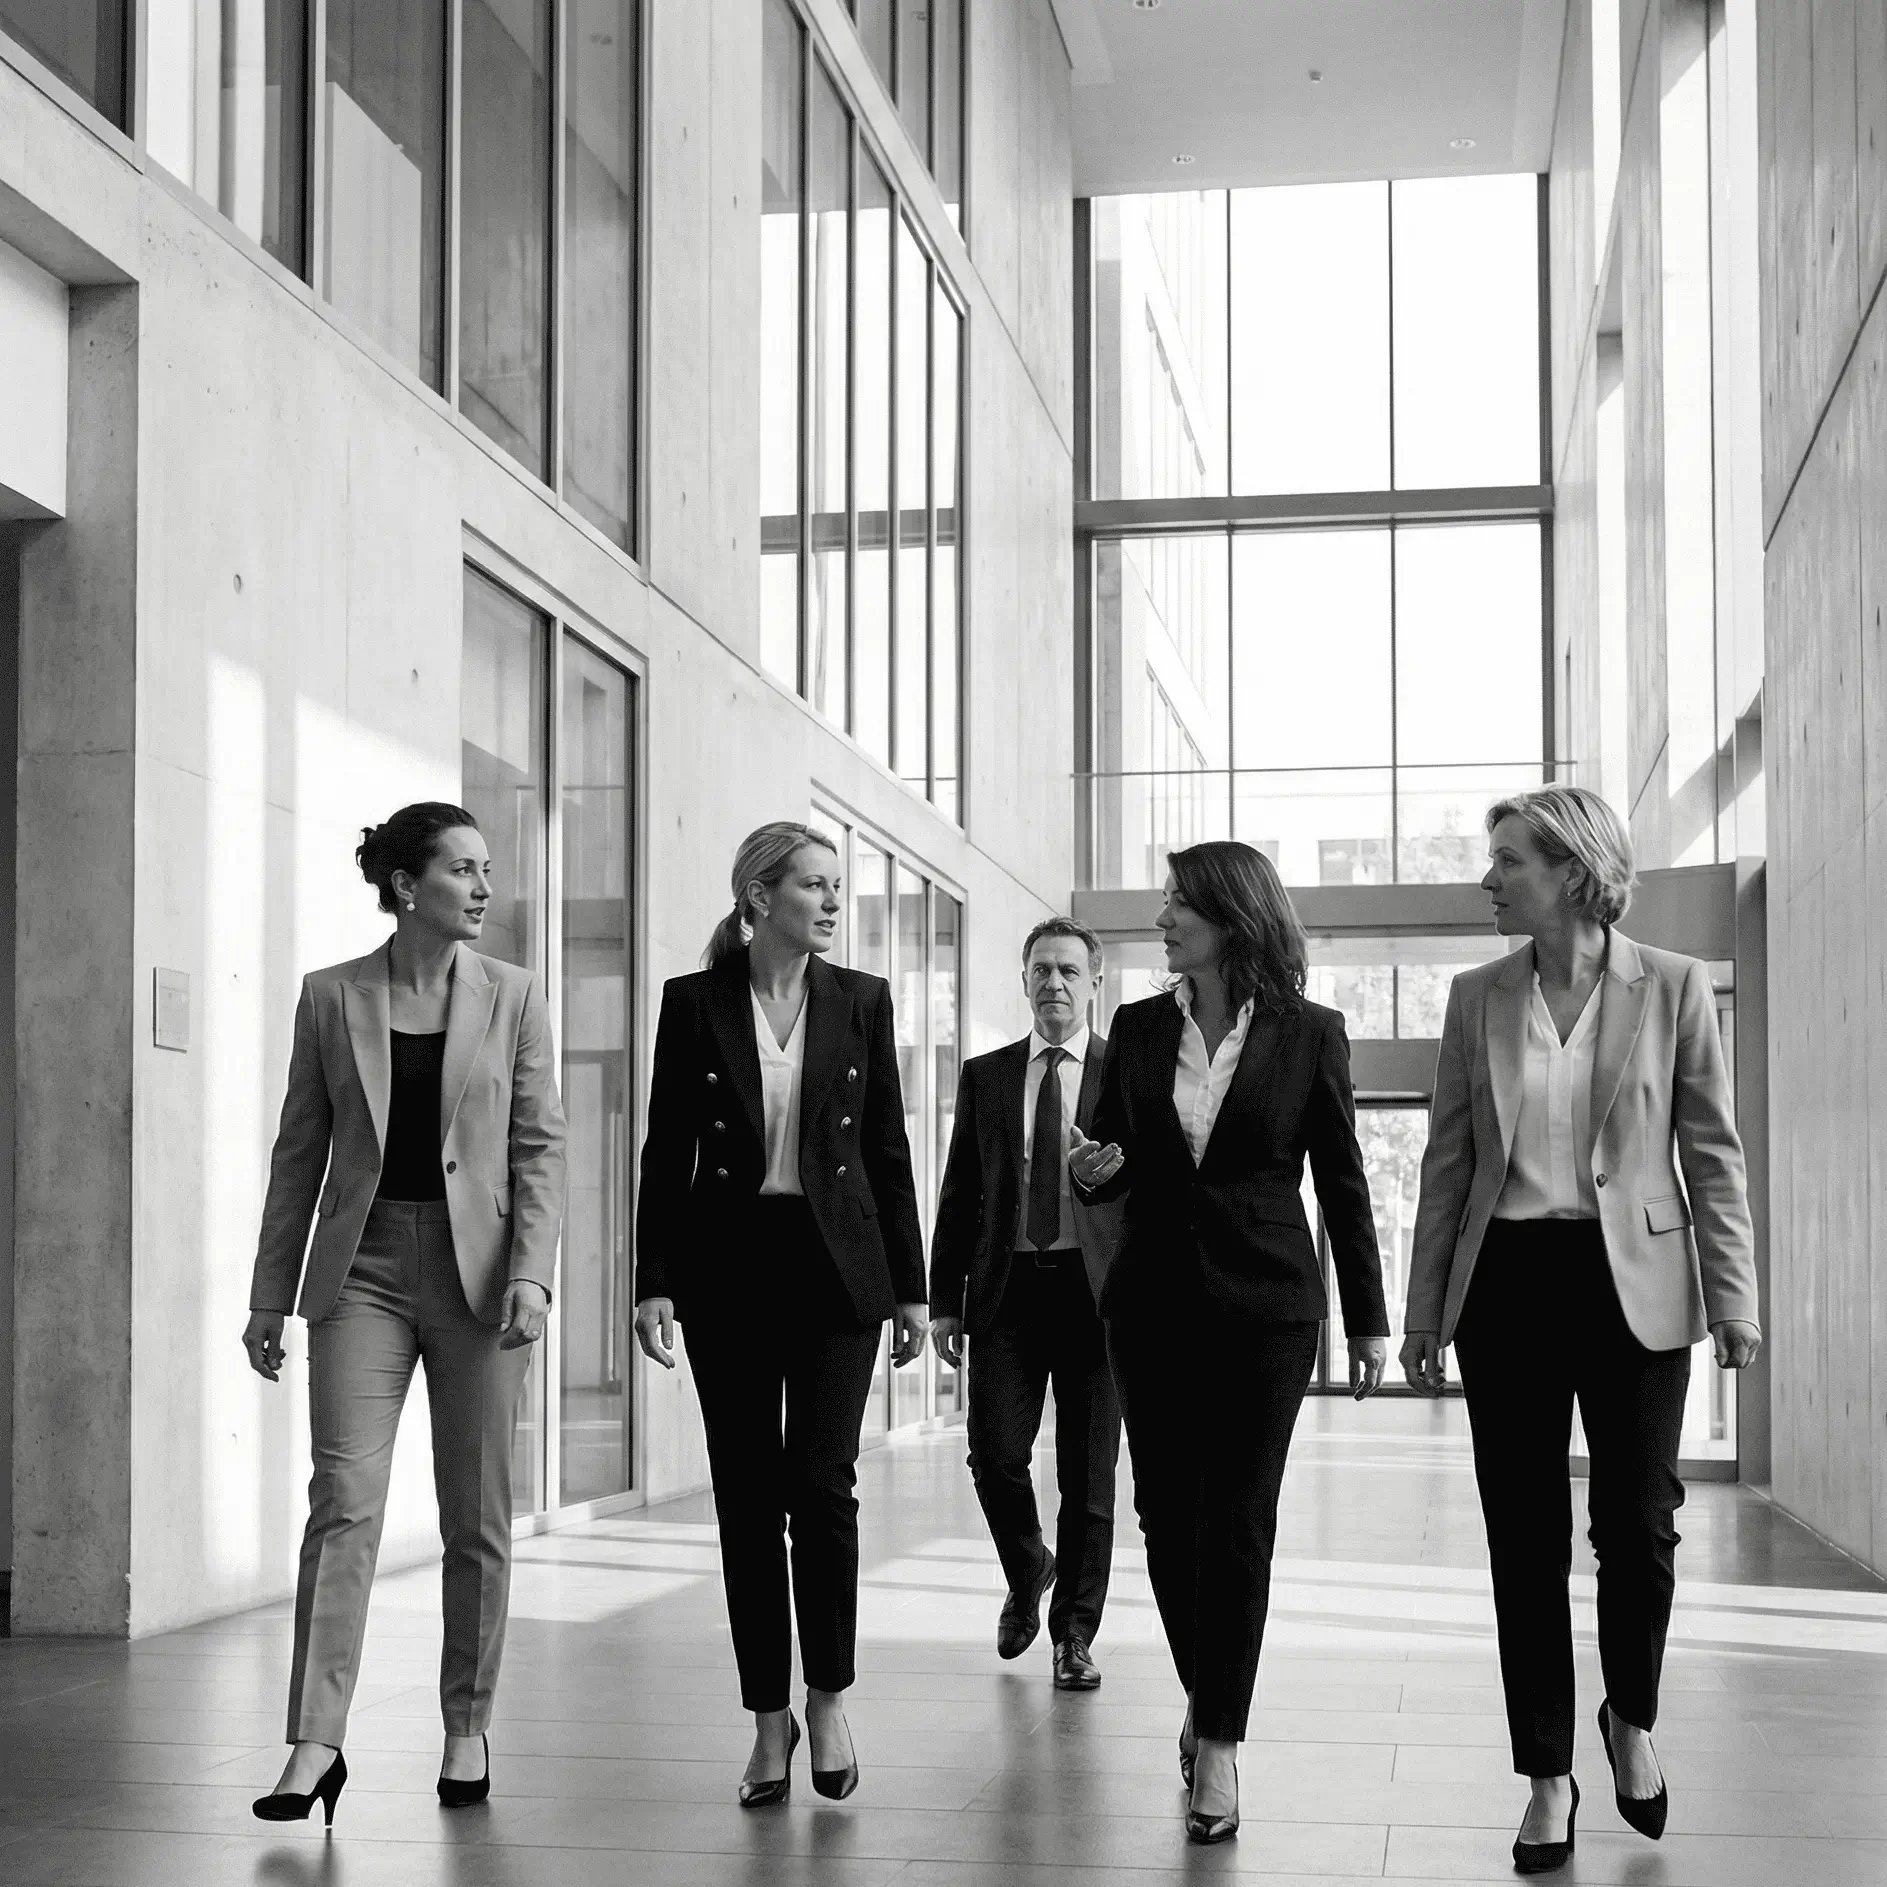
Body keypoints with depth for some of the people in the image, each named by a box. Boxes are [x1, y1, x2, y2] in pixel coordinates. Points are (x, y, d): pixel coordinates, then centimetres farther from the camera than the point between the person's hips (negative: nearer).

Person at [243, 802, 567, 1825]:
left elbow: (539, 1145, 1)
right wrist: (269, 1296, 7)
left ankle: (467, 1730, 18)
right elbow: (299, 1152, 8)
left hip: (477, 1270, 1)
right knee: (345, 1500, -10)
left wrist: (531, 1273, -11)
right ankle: (316, 1742, -8)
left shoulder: (512, 994, 4)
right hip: (362, 1270, 0)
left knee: (477, 1517, 5)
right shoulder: (330, 996, 4)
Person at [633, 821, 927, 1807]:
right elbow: (666, 1150, 2)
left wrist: (910, 1285, 4)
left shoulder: (861, 1001, 5)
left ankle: (829, 1698, 10)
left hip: (834, 1264, 0)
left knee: (822, 1482, -8)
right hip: (727, 1262, 0)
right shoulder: (694, 1002, 1)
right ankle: (768, 1715, 15)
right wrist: (653, 1282, -5)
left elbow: (887, 1149, 7)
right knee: (746, 1494, 3)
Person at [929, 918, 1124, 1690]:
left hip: (1095, 1288, -2)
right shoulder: (985, 1076, 11)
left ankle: (1074, 1634, 17)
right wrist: (944, 1299, 4)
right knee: (995, 1454, -6)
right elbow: (960, 1194, 11)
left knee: (1088, 1475, 3)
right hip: (1007, 1287, 2)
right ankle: (1027, 1571, 24)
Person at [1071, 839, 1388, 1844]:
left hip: (1264, 1305, -3)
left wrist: (1367, 1319, 3)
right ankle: (1204, 1692, 28)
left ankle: (1219, 1741, 3)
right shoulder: (1139, 1028, 6)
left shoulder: (1308, 1034, -2)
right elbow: (1112, 1157, 14)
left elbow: (1341, 1180, 2)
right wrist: (1092, 1170, -11)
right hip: (1154, 1298, 3)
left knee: (1236, 1521, -4)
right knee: (1167, 1513, 6)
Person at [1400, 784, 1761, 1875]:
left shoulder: (1673, 988, -2)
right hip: (1507, 1284, 2)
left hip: (1632, 1283, -2)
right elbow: (1448, 1163, 8)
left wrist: (1735, 1301, -5)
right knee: (1526, 1538, 5)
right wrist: (1425, 1315, 7)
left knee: (1638, 1524, 2)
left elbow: (1713, 1154, 0)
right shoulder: (1478, 998, 5)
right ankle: (1550, 1777, 16)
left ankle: (1632, 1719, 30)